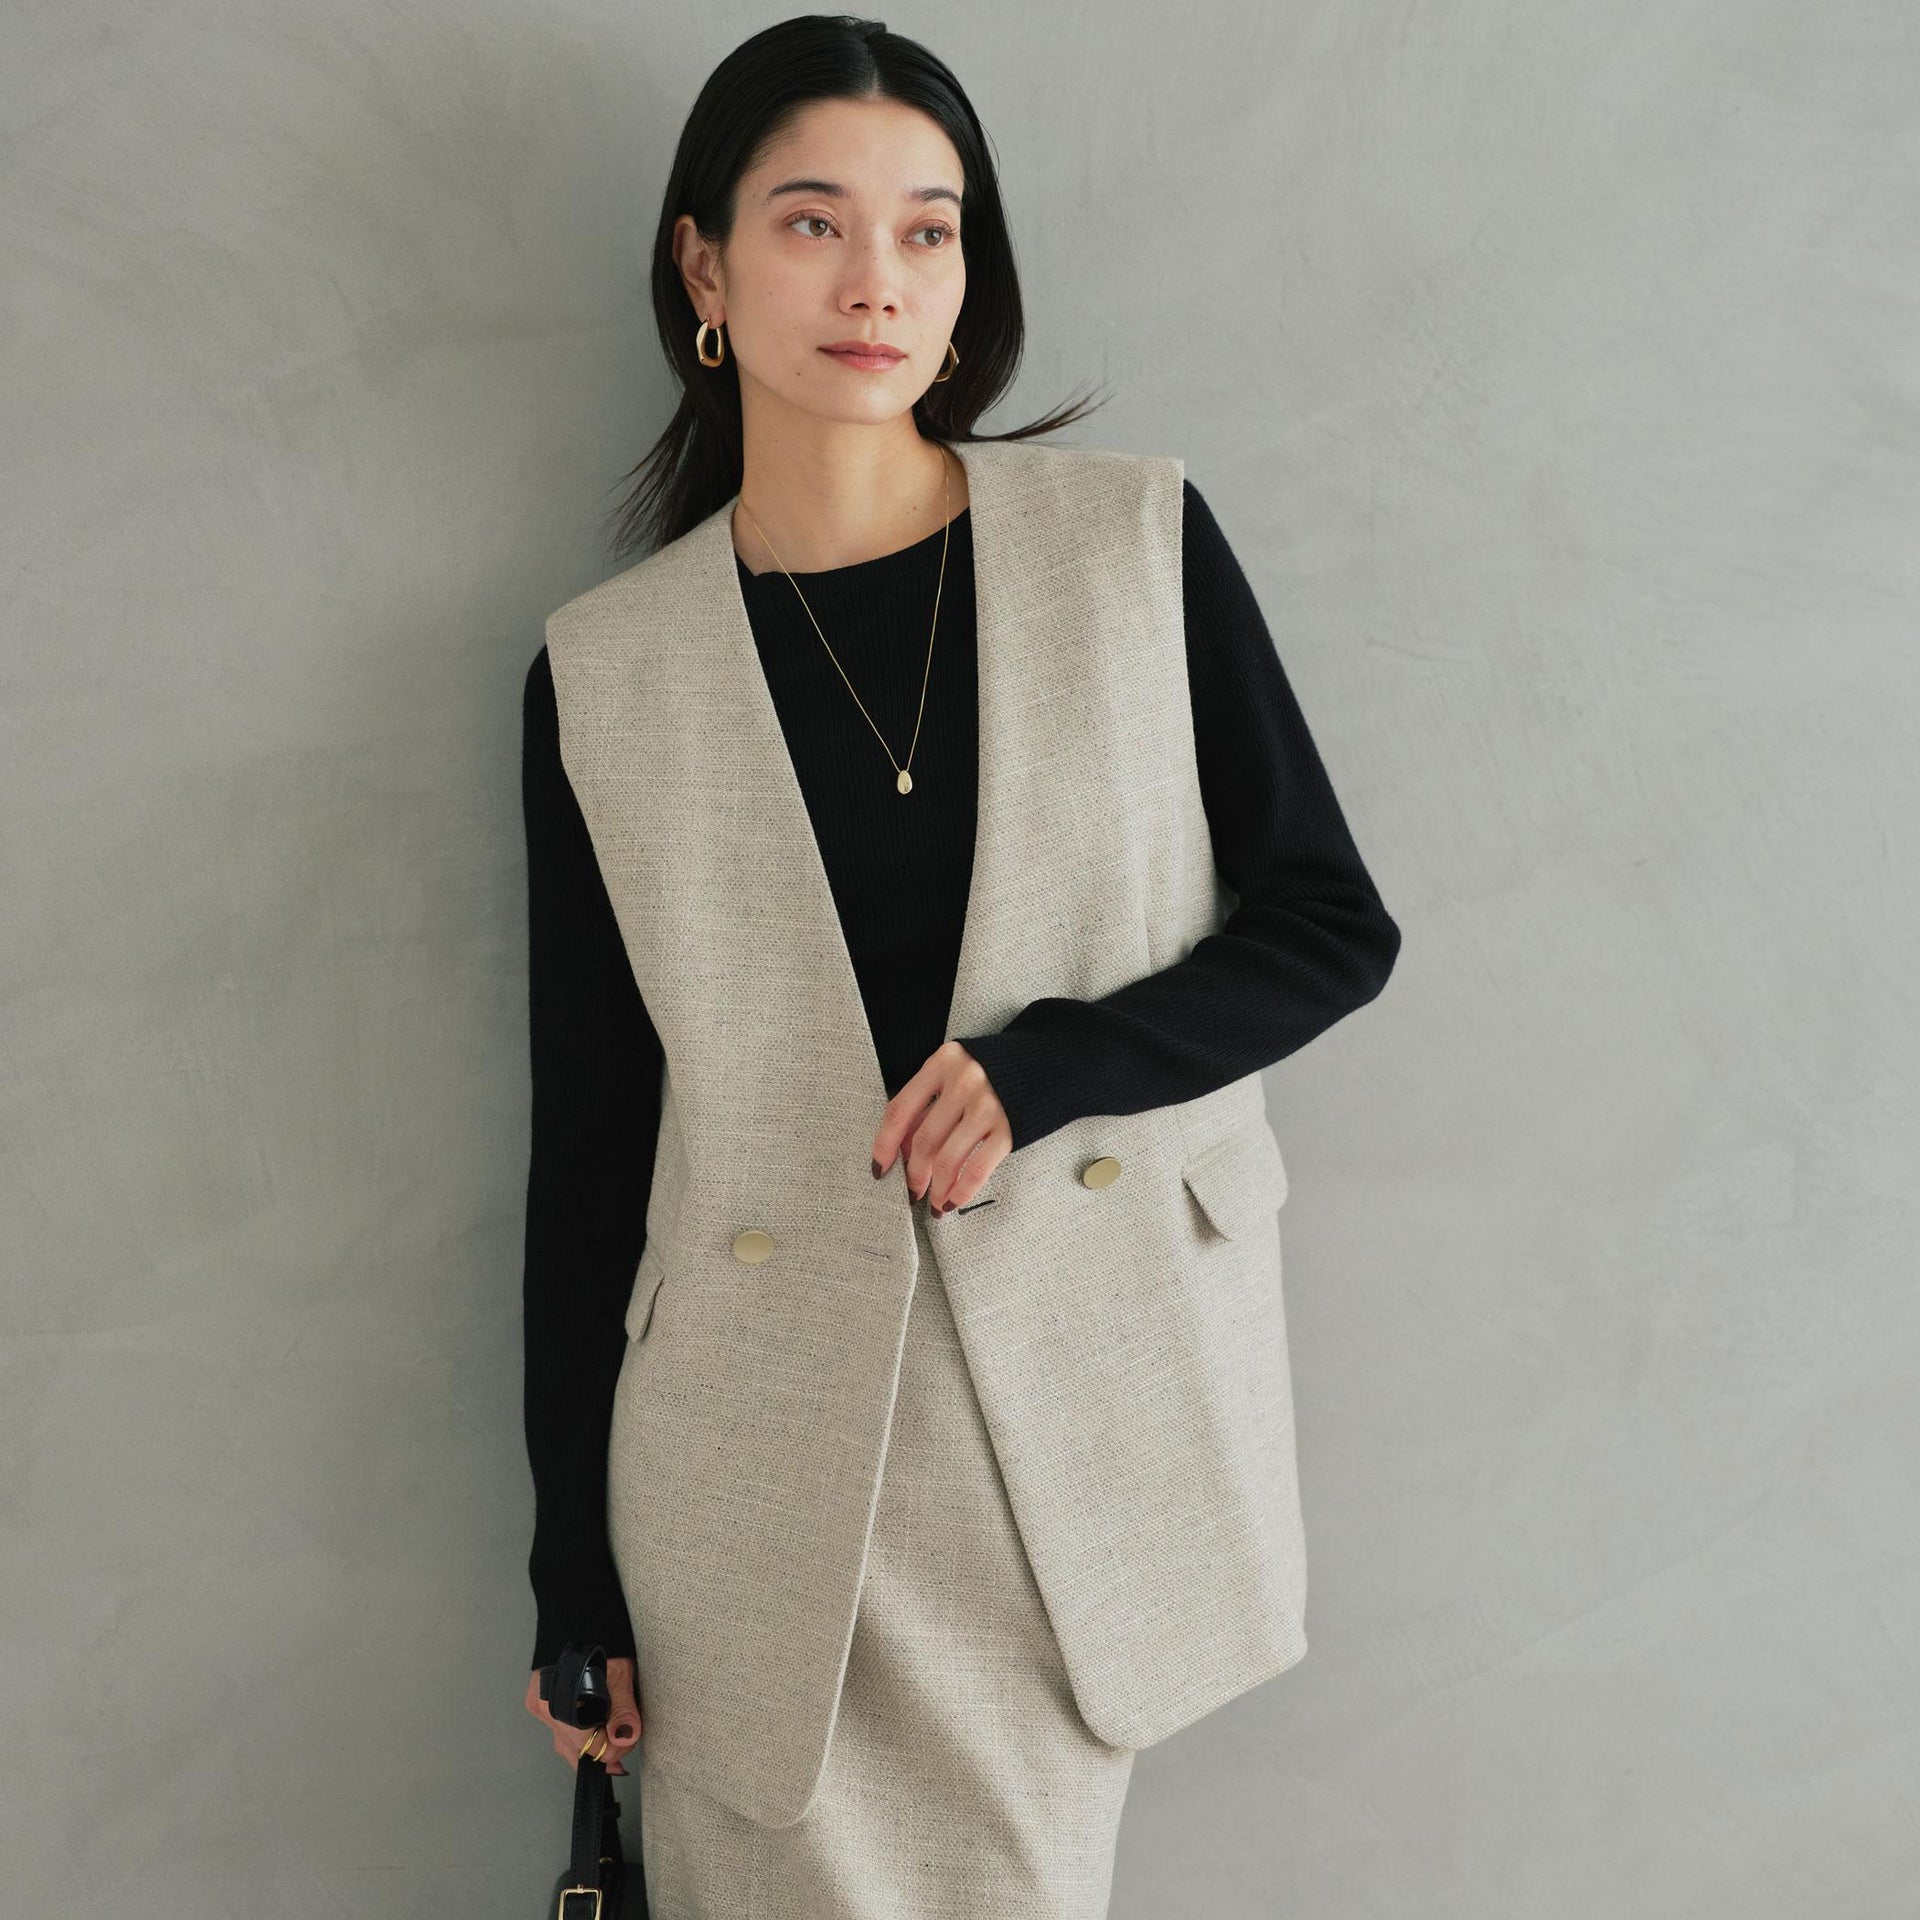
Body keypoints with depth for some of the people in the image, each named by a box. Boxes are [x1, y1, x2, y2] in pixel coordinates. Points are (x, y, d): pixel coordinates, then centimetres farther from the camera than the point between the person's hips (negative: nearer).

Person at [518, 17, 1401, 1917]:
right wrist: (574, 1574, 6)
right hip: (769, 1454, 0)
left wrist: (1047, 1066, -15)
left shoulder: (1139, 543, 0)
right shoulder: (604, 673, 0)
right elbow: (588, 1135, 4)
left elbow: (1332, 924, 3)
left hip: (1089, 1391, 0)